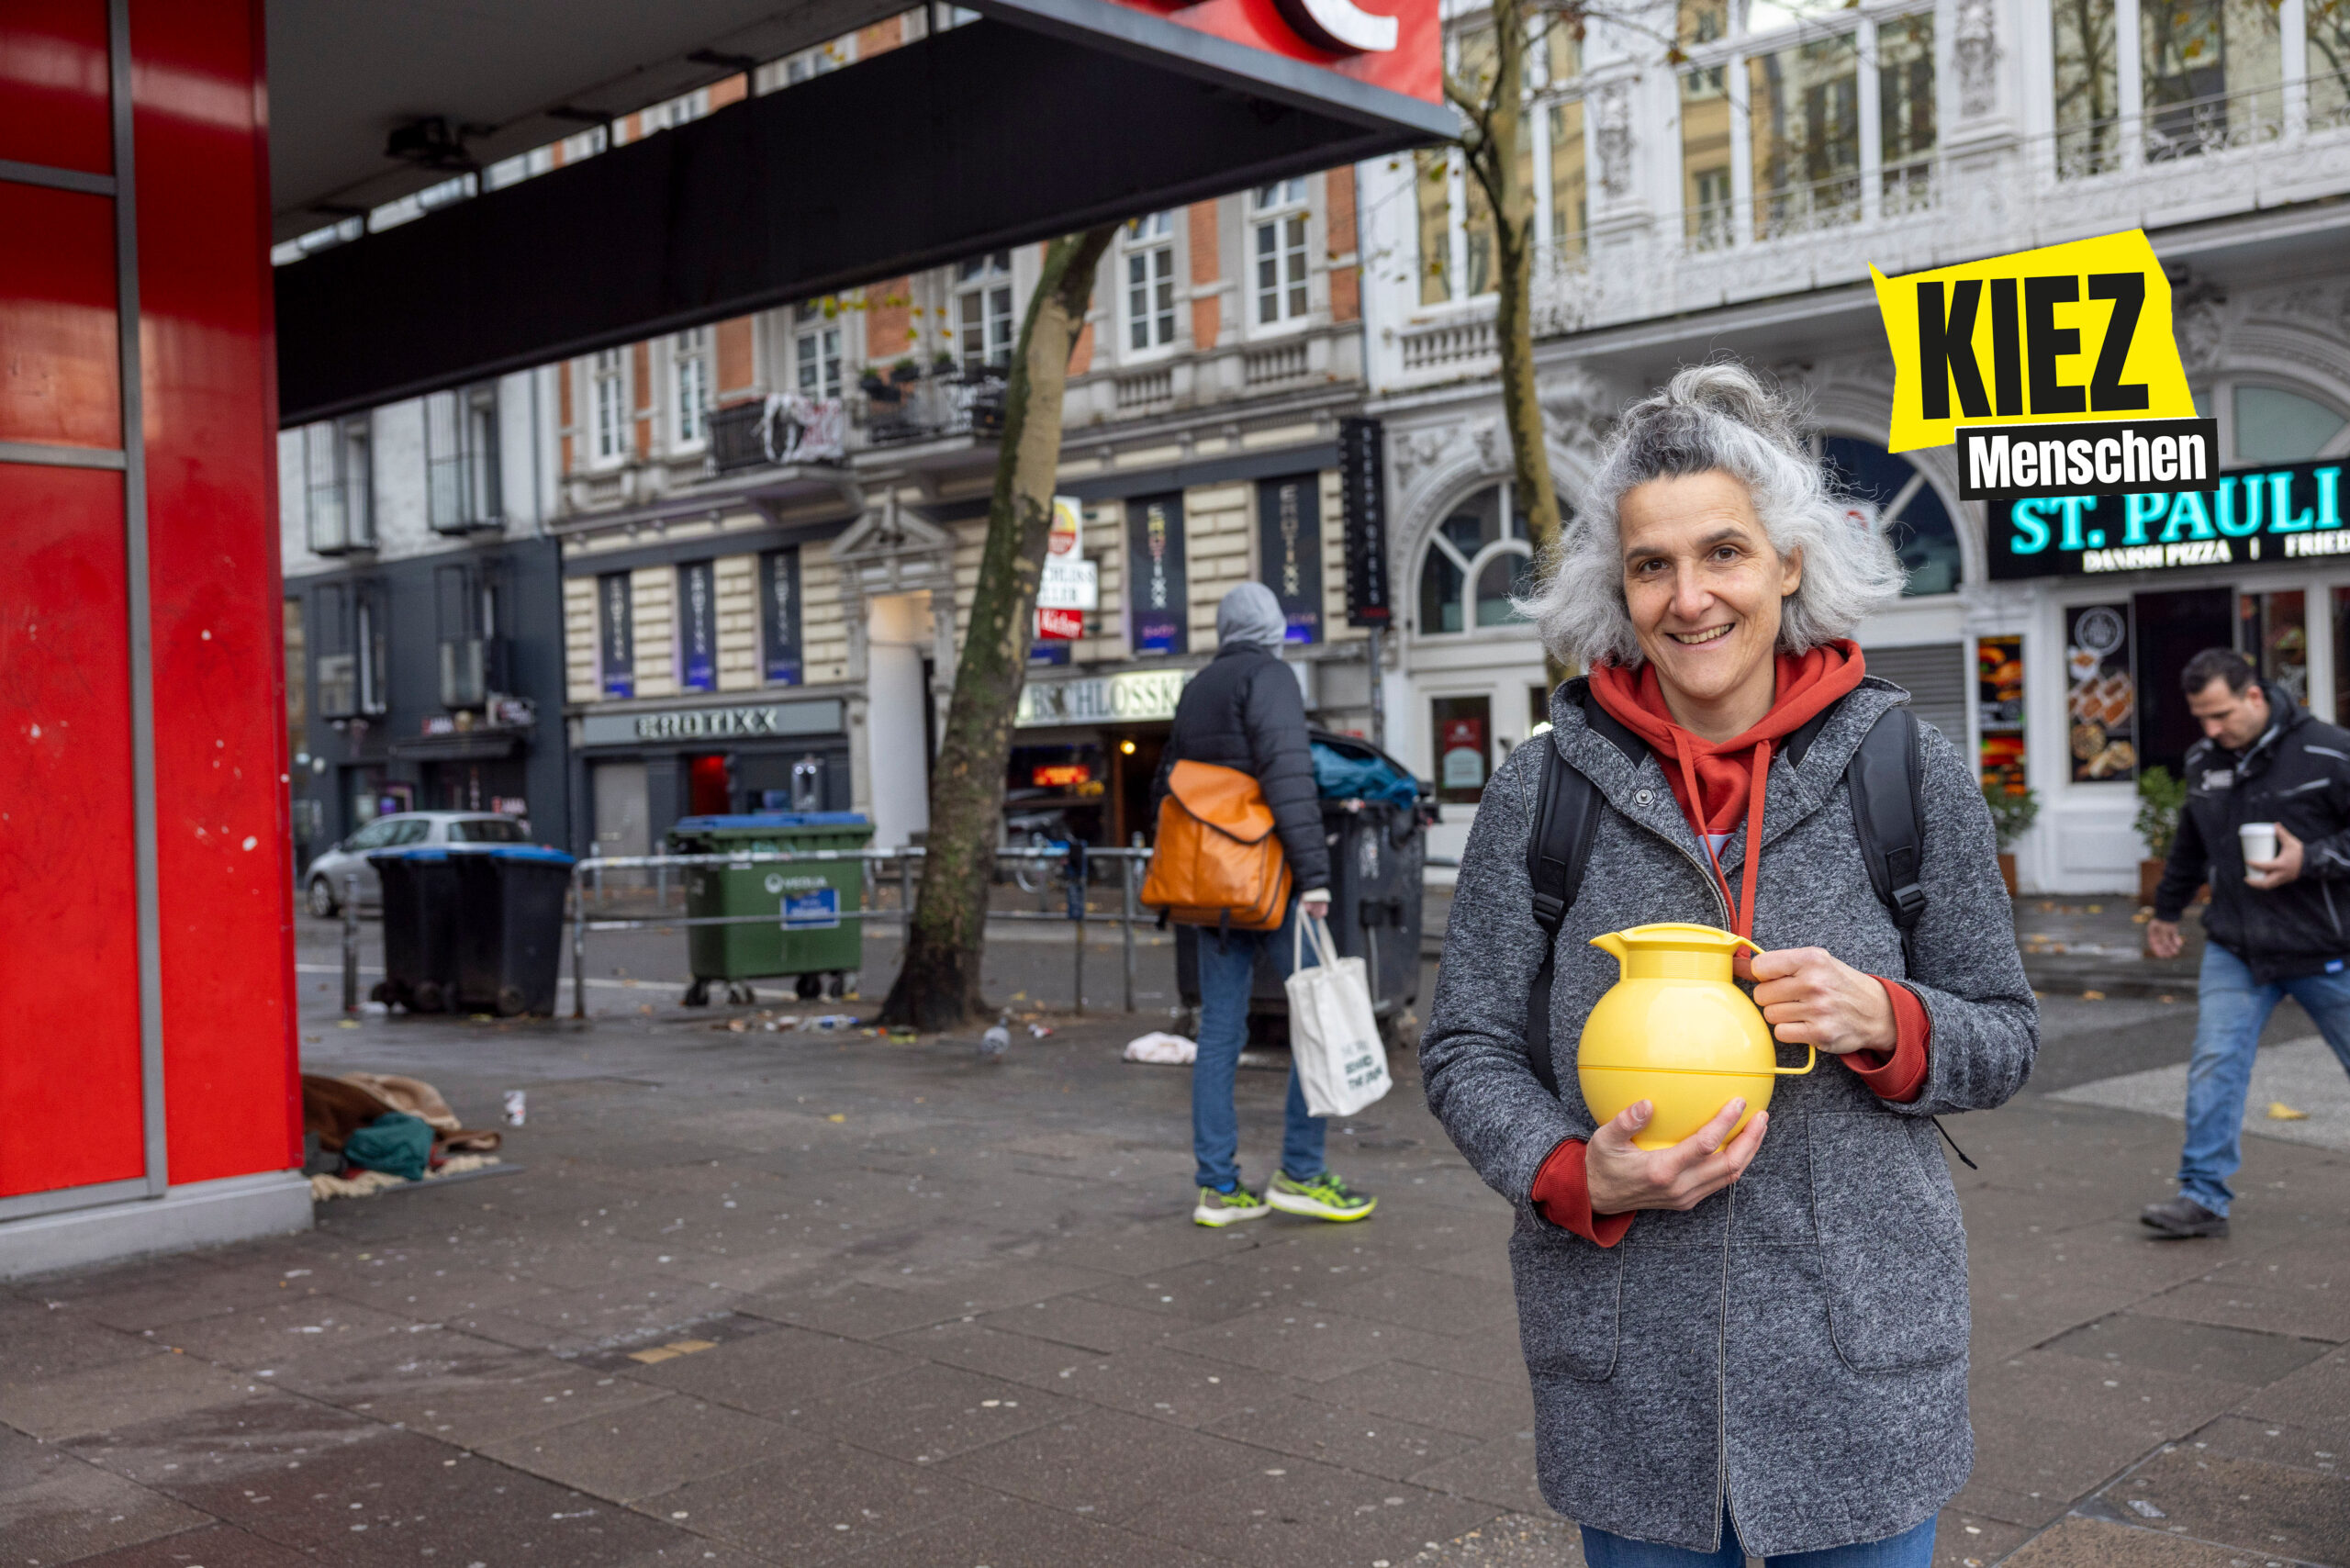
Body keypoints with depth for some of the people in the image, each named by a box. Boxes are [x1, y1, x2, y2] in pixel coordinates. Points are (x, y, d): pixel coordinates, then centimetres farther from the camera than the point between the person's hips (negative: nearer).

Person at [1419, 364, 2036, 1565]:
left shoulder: (1910, 775, -2)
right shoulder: (1542, 790, -2)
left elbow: (2003, 1038, 6)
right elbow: (1464, 1051, 1)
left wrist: (1883, 1021, -16)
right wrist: (1578, 1177, -17)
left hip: (1858, 1359, 0)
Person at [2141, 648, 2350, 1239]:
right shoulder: (2203, 762, 5)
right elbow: (2189, 845, 22)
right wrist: (2165, 910, 31)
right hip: (2234, 951, 4)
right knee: (2214, 1066, -5)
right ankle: (2204, 1196, 0)